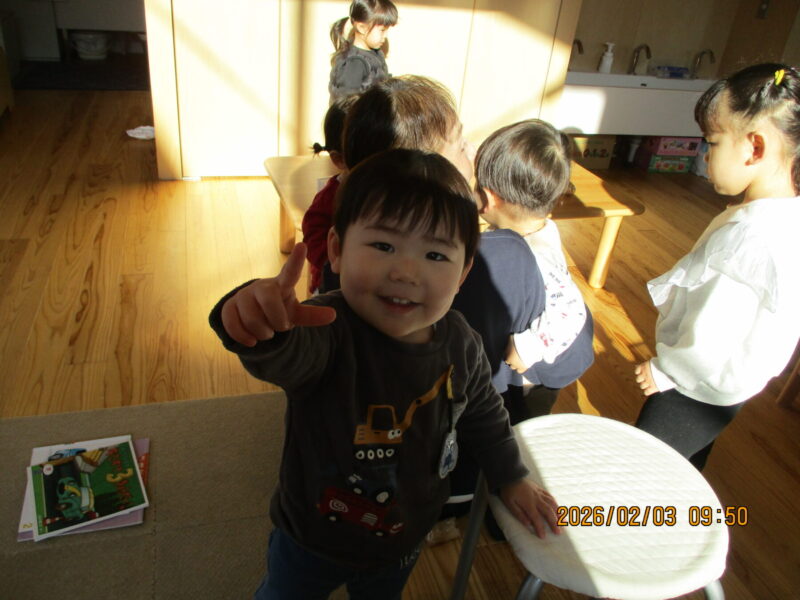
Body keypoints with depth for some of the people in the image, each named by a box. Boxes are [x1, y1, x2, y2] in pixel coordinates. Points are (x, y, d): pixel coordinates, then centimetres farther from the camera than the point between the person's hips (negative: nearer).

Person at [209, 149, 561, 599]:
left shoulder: (461, 344, -18)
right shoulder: (329, 328, -34)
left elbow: (484, 414, 2)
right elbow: (287, 356, -58)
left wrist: (512, 478, 11)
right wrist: (266, 326, -80)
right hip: (312, 543, -3)